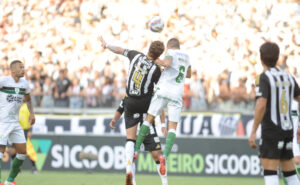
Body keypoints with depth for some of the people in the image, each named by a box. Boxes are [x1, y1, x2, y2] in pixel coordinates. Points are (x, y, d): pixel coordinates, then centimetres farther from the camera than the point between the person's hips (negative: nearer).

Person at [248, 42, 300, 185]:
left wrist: (253, 132, -20)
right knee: (288, 170, 13)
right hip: (287, 130, 7)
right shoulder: (288, 77, 11)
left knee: (269, 169, -10)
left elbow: (261, 105, -23)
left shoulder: (264, 78, -11)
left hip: (271, 130, -7)